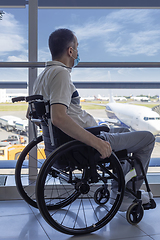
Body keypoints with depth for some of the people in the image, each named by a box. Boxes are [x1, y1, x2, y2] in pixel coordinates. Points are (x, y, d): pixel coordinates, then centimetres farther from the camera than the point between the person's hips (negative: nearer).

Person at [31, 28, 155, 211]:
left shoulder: (42, 76, 9)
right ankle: (127, 196, 13)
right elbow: (59, 118, -35)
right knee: (147, 138, 2)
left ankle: (118, 189, 34)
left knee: (123, 134, 31)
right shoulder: (60, 73, -21)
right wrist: (96, 142, -31)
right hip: (84, 147, -10)